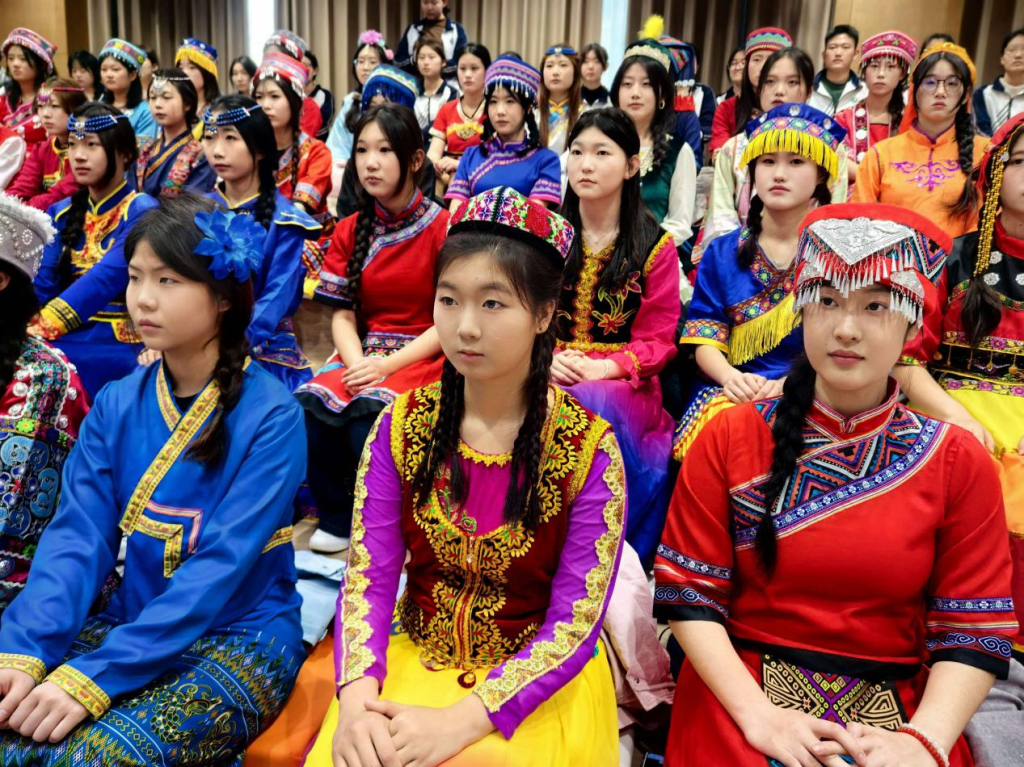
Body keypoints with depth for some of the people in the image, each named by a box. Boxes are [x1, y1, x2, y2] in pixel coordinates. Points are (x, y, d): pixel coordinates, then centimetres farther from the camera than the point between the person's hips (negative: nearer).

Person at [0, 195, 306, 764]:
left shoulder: (271, 416, -14)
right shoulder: (116, 405, 3)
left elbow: (220, 566, -20)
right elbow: (77, 537, -5)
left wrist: (93, 677, -26)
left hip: (241, 638, -4)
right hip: (131, 625, 5)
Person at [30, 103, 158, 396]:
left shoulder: (141, 212, -6)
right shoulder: (61, 213, 13)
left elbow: (105, 280, -19)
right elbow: (41, 282, 0)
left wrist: (39, 330, -30)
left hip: (116, 345, -5)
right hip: (65, 338, 5)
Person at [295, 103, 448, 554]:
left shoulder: (443, 227, -5)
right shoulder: (350, 232, 10)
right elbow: (343, 316, 6)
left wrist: (388, 365, -18)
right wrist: (357, 365, -15)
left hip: (423, 356, -4)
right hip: (363, 352, 4)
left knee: (369, 414, -34)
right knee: (308, 406, -26)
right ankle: (336, 517, -3)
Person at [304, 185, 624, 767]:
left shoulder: (590, 450, -12)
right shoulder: (401, 426, -2)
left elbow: (574, 624, -13)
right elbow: (368, 576, -5)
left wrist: (461, 720, -24)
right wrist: (358, 695, -22)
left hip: (540, 681, -2)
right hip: (413, 659, 2)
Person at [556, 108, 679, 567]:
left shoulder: (655, 246, 6)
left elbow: (657, 340, 2)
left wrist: (603, 367, -16)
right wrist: (545, 358, -12)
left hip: (623, 385, -2)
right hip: (547, 378, 2)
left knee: (594, 407, -37)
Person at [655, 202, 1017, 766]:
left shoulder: (958, 461, 3)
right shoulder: (729, 438, 1)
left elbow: (975, 632, 2)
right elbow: (687, 594, -2)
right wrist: (757, 713, -13)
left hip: (899, 709, 2)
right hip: (743, 696, -1)